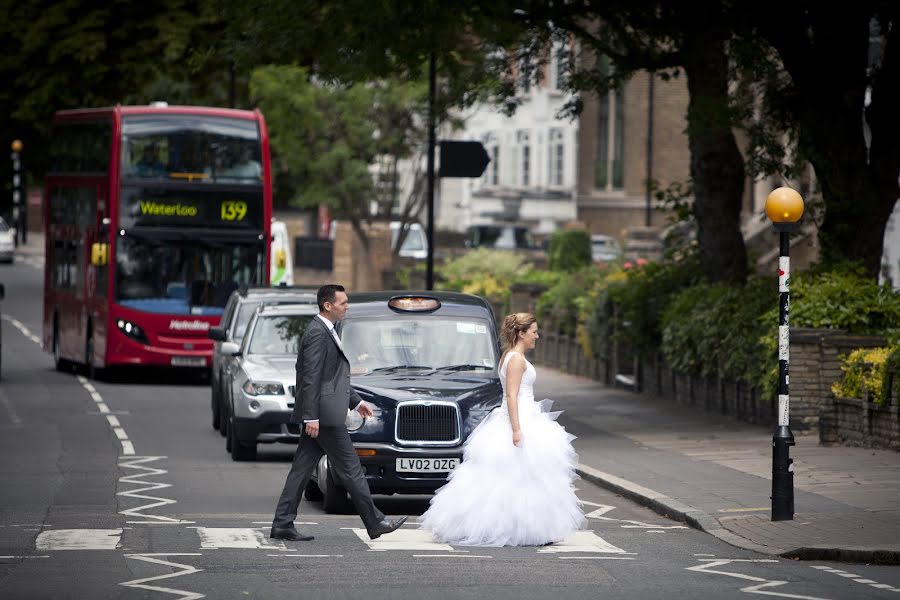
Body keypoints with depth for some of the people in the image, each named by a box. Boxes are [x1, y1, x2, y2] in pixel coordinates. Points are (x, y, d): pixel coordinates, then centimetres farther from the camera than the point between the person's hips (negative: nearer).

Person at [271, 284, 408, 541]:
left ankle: (282, 524, 7)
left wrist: (356, 401, 25)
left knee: (302, 469, 8)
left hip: (319, 415, 10)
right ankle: (375, 522, 4)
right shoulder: (317, 332, -14)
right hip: (324, 414, -10)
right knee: (350, 469, -3)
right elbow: (311, 377, -19)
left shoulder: (327, 331, 18)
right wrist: (312, 417, -22)